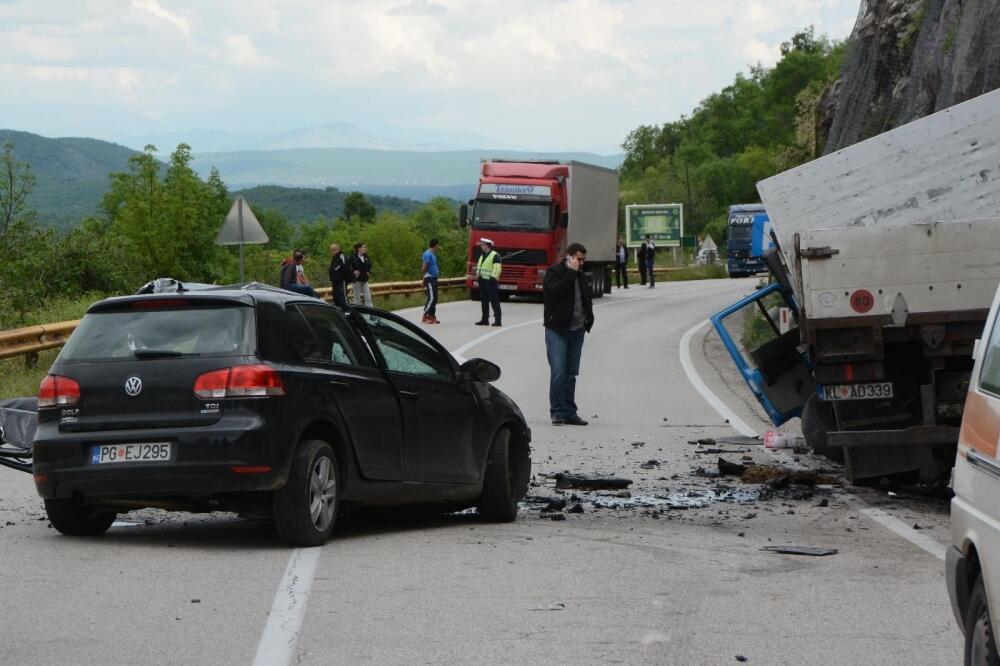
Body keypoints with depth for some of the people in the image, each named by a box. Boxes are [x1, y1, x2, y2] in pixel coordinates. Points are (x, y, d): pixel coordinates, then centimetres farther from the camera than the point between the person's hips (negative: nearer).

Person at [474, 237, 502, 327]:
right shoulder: (482, 255, 16)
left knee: (494, 301, -8)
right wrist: (477, 275, 13)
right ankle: (485, 319, 19)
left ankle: (497, 320, -8)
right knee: (484, 301, 13)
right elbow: (479, 266, 24)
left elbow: (497, 268, -19)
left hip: (490, 282, -9)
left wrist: (493, 277, -23)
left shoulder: (495, 255, -12)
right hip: (482, 281, 9)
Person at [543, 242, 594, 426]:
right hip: (557, 330, -7)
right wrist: (571, 272, -18)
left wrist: (588, 320, 13)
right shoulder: (554, 272, -5)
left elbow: (586, 299, 26)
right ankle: (557, 412, -6)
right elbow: (555, 291, -24)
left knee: (571, 373, 9)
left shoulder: (580, 275, 15)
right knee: (558, 373, -11)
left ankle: (569, 412, 13)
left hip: (577, 330, 7)